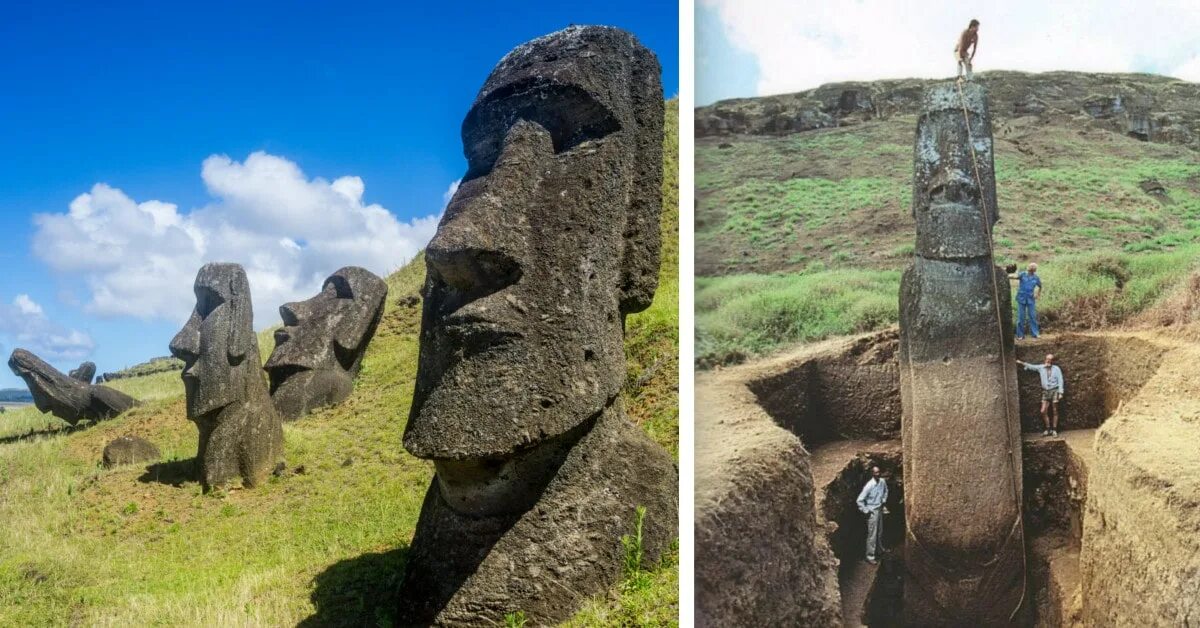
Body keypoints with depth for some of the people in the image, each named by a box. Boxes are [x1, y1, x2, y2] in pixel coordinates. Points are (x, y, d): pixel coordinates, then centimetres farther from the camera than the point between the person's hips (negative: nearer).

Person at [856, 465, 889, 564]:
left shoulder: (882, 481, -5)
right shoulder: (869, 485, -25)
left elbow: (885, 491, 21)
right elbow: (860, 500, -22)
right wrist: (866, 511, -17)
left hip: (880, 509, 7)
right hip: (872, 511, -7)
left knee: (880, 532, 21)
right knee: (872, 535, -4)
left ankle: (880, 550, 40)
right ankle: (870, 556, 3)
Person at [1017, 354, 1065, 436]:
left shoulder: (1056, 369, -1)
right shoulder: (1041, 367, 8)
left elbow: (1060, 381, -3)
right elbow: (1031, 366, 17)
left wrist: (1061, 392, -10)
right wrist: (1021, 363, 7)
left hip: (1054, 391, -3)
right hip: (1045, 391, 3)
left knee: (1054, 411, 0)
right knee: (1043, 411, -2)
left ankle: (1054, 430, 5)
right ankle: (1048, 429, 8)